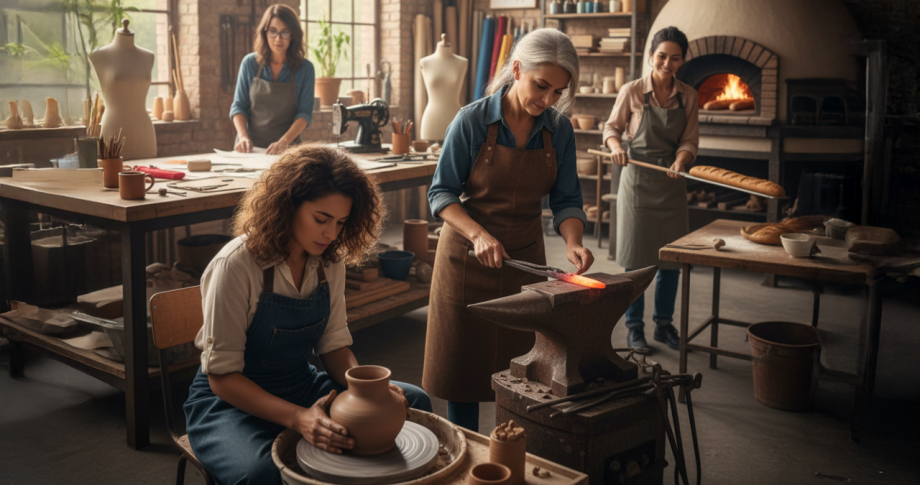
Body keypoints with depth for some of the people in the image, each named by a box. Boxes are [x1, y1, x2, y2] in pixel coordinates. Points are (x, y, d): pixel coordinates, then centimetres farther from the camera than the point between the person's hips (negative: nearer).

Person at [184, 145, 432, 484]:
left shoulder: (329, 260, -2)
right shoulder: (236, 266, -22)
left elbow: (334, 343, 5)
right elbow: (223, 376, -21)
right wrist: (298, 418, -34)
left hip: (302, 386, 7)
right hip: (231, 399, -6)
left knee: (414, 402, -4)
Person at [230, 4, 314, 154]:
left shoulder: (305, 68, 1)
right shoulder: (249, 63, 6)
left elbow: (305, 112, -3)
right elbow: (238, 106, 8)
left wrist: (284, 141, -18)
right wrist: (243, 137, -9)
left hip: (287, 149, -1)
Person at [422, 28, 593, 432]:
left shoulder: (559, 130, -2)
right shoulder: (472, 120, -13)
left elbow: (566, 199, 1)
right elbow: (441, 193, -11)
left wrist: (572, 242, -19)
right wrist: (478, 234, -27)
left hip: (525, 258, 3)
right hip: (467, 258, -3)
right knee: (464, 364, 6)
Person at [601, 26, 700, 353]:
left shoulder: (688, 96, 3)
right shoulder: (632, 91, -5)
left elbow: (690, 140, 4)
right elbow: (612, 127, 5)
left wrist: (681, 160, -17)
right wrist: (616, 147, -17)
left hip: (671, 183, 3)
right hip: (638, 180, -3)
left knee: (672, 258, 8)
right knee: (636, 258, 0)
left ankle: (664, 324, 24)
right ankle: (634, 327, 14)